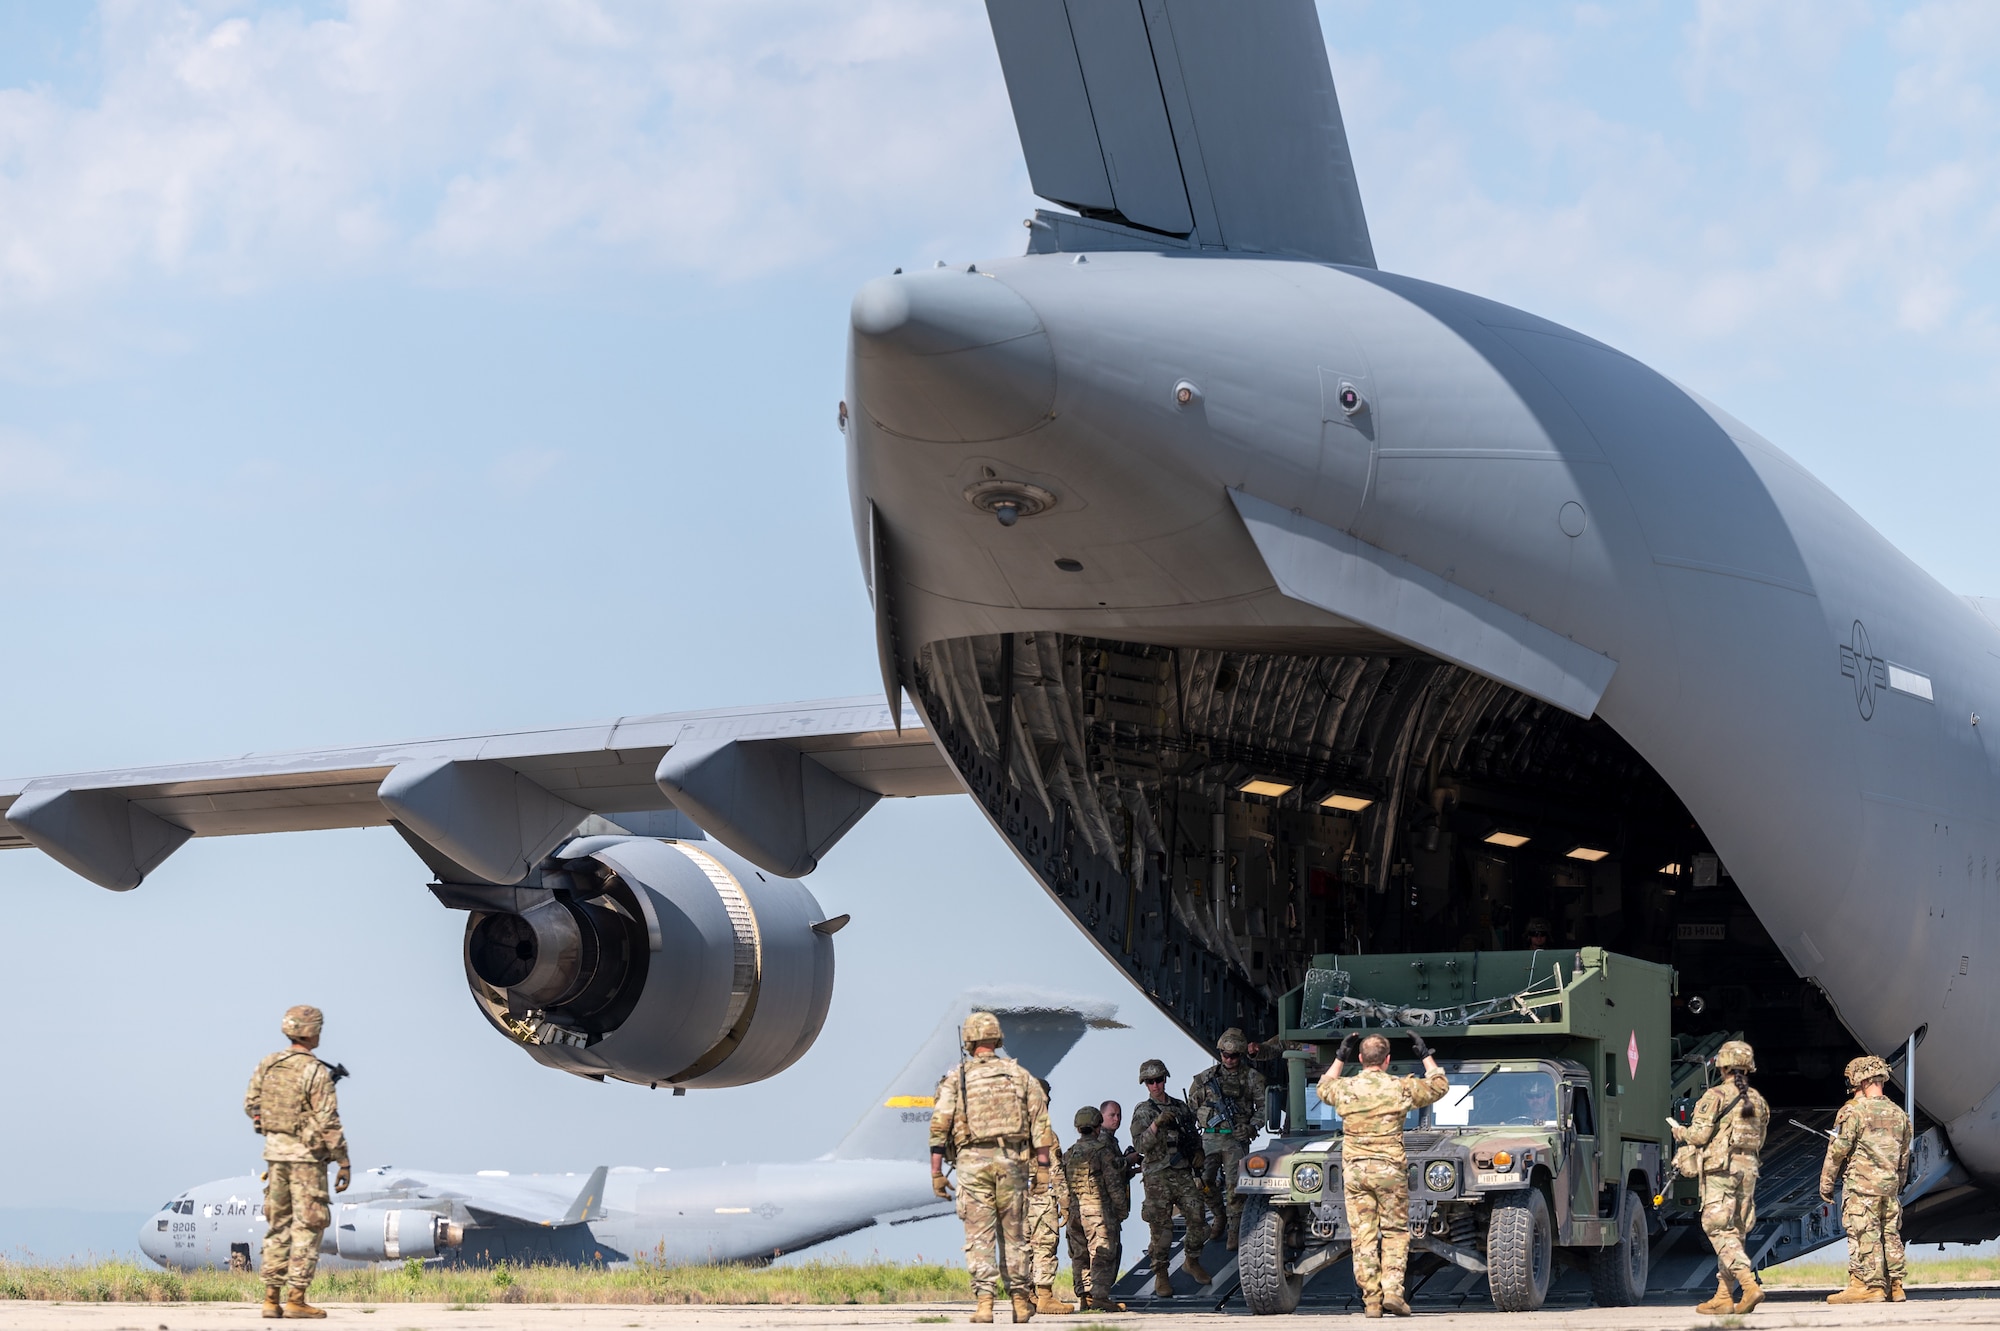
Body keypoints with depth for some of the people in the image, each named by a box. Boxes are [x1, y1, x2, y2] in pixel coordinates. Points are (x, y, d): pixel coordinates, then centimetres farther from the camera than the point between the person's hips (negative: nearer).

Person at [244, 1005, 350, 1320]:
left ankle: (271, 1299, 10)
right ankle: (296, 1299, -4)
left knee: (278, 1226, 12)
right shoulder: (316, 1072, -15)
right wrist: (344, 1163, -11)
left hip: (274, 1152, 6)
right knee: (307, 1227, -1)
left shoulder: (267, 1065, 3)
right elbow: (328, 1122, -17)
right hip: (306, 1155, -6)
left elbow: (251, 1105, 10)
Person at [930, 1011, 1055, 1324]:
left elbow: (939, 1128, -1)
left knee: (979, 1236, 0)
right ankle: (1021, 1301, 13)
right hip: (1012, 1160, 1)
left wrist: (936, 1173, 2)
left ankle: (984, 1302, -9)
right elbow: (1040, 1125, 3)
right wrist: (1044, 1168, 5)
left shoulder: (957, 1079, 4)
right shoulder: (1020, 1075, 8)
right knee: (1015, 1234, 10)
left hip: (972, 1160, -1)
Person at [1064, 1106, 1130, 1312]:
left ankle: (1083, 1296, 11)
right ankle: (1099, 1296, -12)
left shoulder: (1069, 1154, 11)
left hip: (1074, 1210, 6)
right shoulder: (1103, 1150, -8)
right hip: (1098, 1209, -6)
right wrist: (1122, 1209, -2)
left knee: (1080, 1255, 11)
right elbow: (1113, 1184, -10)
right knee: (1102, 1253, -5)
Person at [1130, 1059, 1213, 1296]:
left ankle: (1192, 1262, 23)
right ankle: (1161, 1276, 4)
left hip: (1184, 1173, 4)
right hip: (1157, 1177, -4)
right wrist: (1156, 1124, -25)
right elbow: (1140, 1144, -12)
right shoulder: (1142, 1112, 0)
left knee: (1198, 1218, 1)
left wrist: (1198, 1153, 7)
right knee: (1161, 1227, -4)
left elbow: (1194, 1134, 25)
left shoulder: (1180, 1107, 14)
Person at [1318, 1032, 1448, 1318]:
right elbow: (1439, 1086, 12)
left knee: (1363, 1235, 3)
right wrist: (1425, 1055, 22)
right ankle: (1392, 1290, -5)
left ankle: (1371, 1301, 2)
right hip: (1389, 1168, -2)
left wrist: (1340, 1058, 31)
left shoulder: (1344, 1088, 1)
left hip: (1354, 1169, 2)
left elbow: (1323, 1087, 27)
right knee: (1395, 1232, 8)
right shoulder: (1400, 1088, -5)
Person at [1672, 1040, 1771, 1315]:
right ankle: (1723, 1297, 10)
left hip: (1720, 1167, -7)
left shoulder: (1715, 1096, -7)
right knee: (1733, 1232, 10)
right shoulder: (1757, 1100, 13)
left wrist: (1680, 1132, 9)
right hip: (1749, 1168, 7)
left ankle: (1750, 1286, -24)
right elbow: (1759, 1139, 17)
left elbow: (1699, 1135, -12)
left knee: (1720, 1231, -8)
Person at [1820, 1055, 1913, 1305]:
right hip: (1890, 1186, 6)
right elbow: (1904, 1156, 18)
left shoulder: (1853, 1111, -9)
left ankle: (1869, 1286, -6)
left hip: (1860, 1185, -6)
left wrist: (1826, 1183, 0)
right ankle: (1894, 1286, 13)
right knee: (1890, 1235, 10)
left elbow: (1837, 1150, -9)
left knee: (1864, 1236, -4)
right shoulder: (1898, 1114, 11)